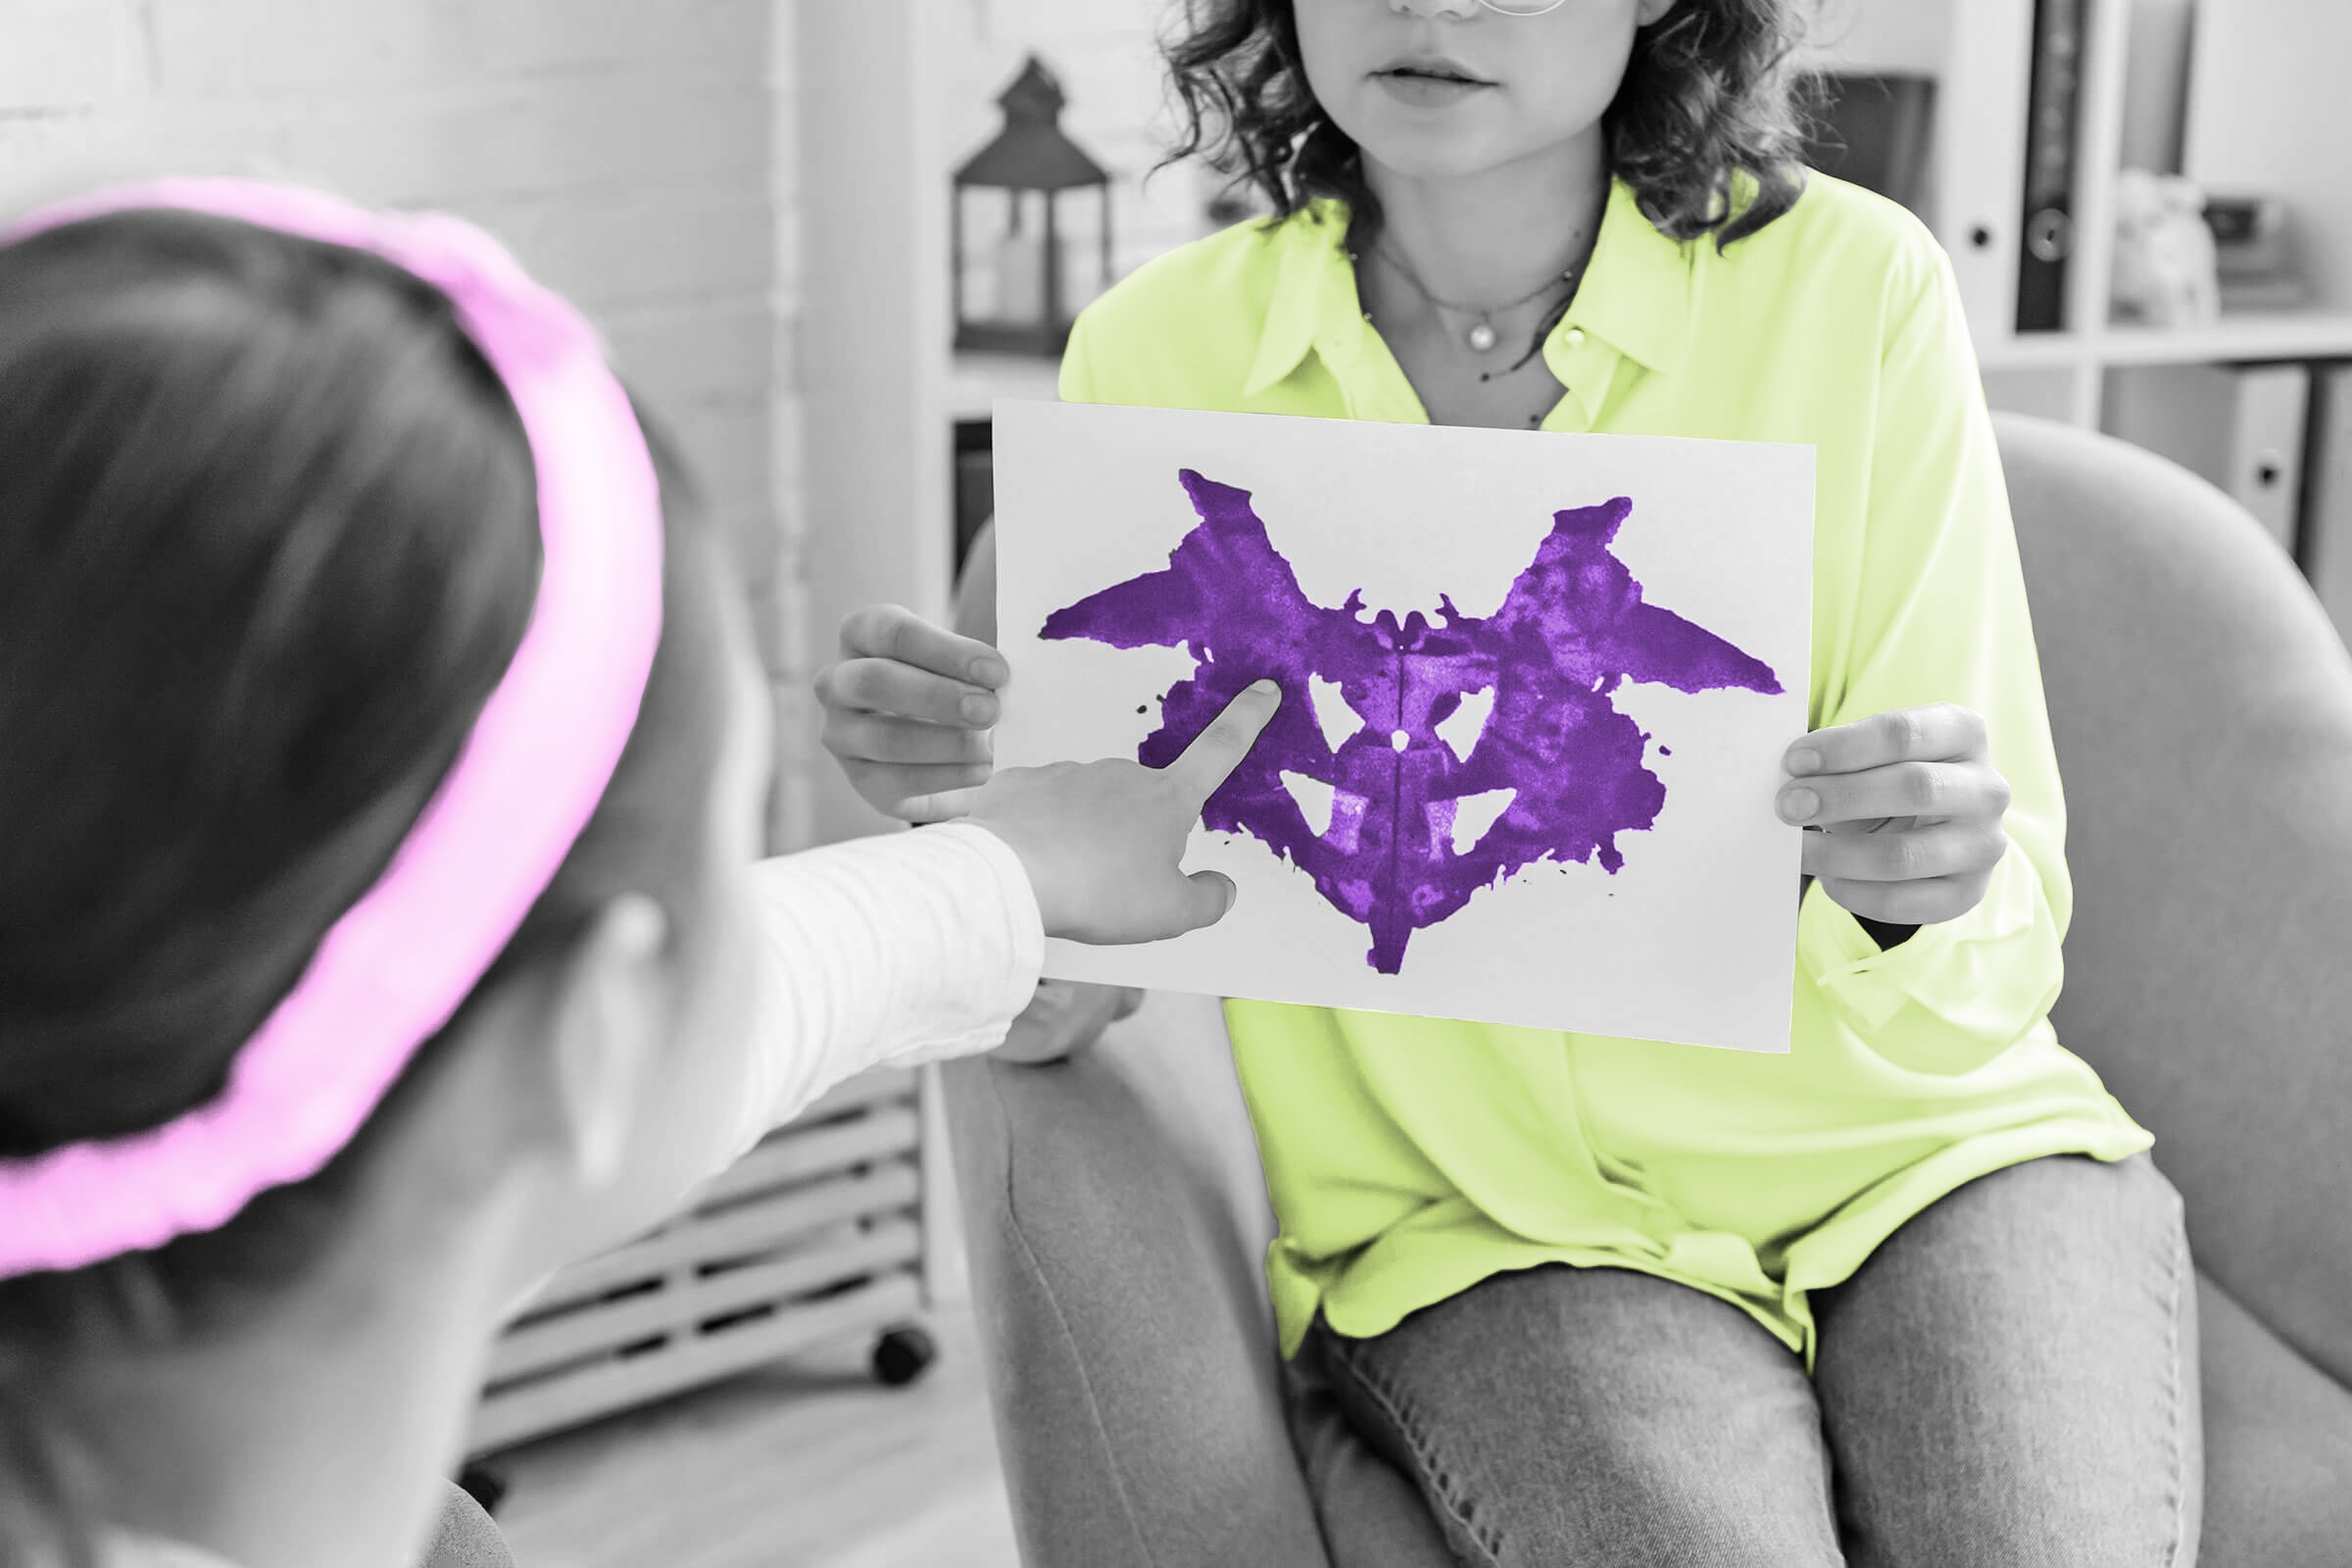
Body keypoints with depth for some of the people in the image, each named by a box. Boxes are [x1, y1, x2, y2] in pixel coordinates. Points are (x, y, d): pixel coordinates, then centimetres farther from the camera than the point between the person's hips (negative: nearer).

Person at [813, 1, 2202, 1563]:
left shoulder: (1851, 285, -11)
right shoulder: (1159, 355, -6)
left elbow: (1984, 983, -8)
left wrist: (1917, 894, -30)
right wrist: (977, 793, -25)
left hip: (1906, 1155, 1)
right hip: (1488, 1225, 0)